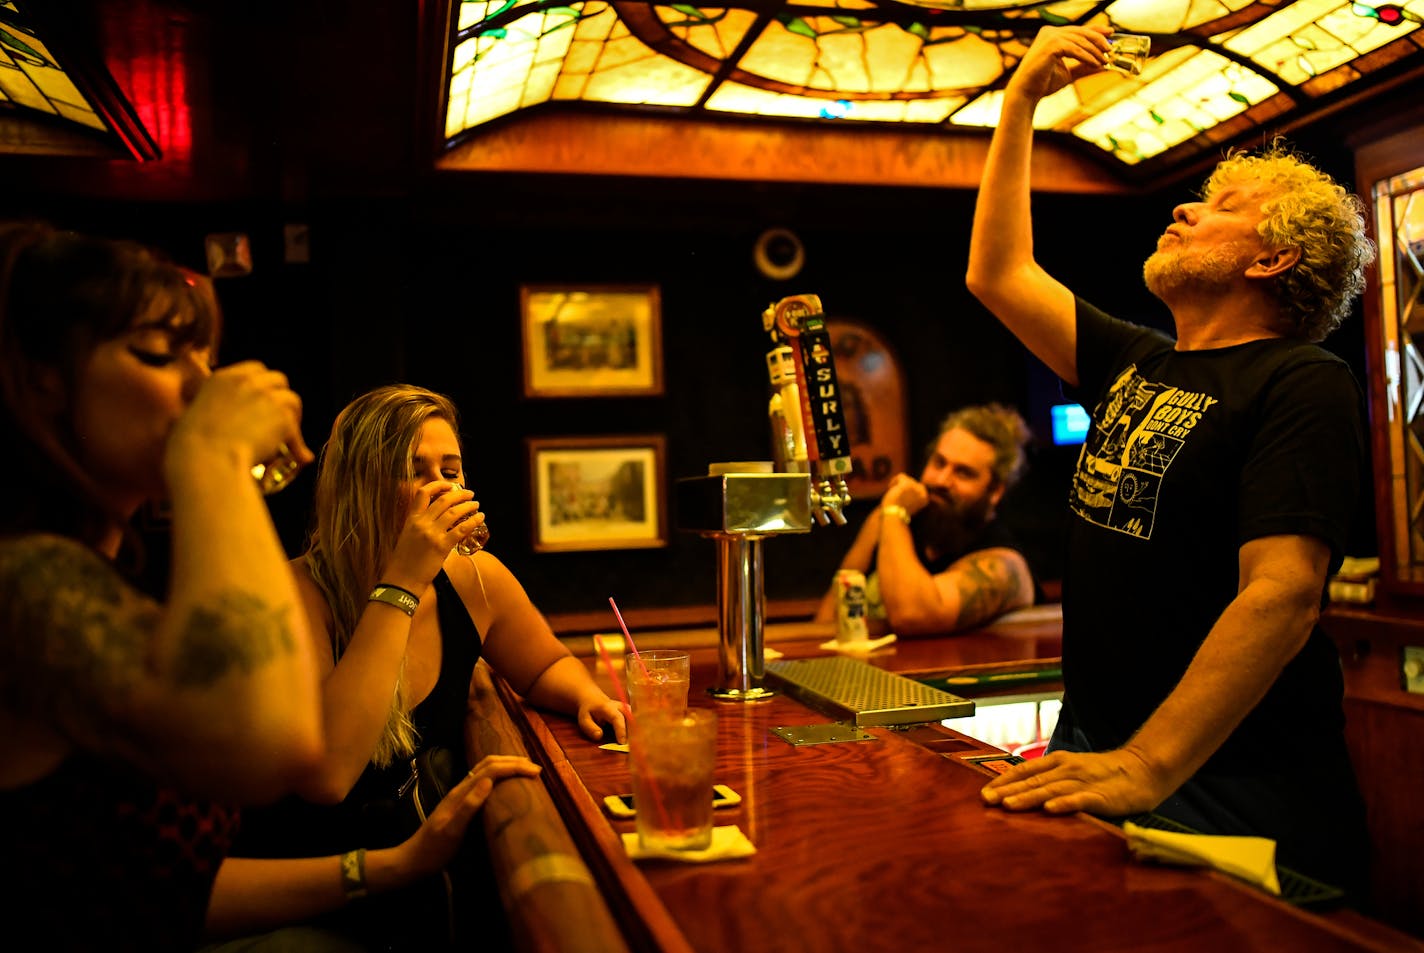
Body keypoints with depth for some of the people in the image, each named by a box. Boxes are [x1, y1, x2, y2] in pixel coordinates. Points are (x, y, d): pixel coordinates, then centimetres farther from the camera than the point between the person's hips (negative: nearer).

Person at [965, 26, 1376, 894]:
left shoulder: (1303, 384, -10)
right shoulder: (1139, 365, 13)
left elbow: (1282, 593, -23)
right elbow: (999, 275, 17)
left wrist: (1147, 768, -32)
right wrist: (1022, 102, 16)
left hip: (1228, 785, -6)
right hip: (1094, 748, 6)